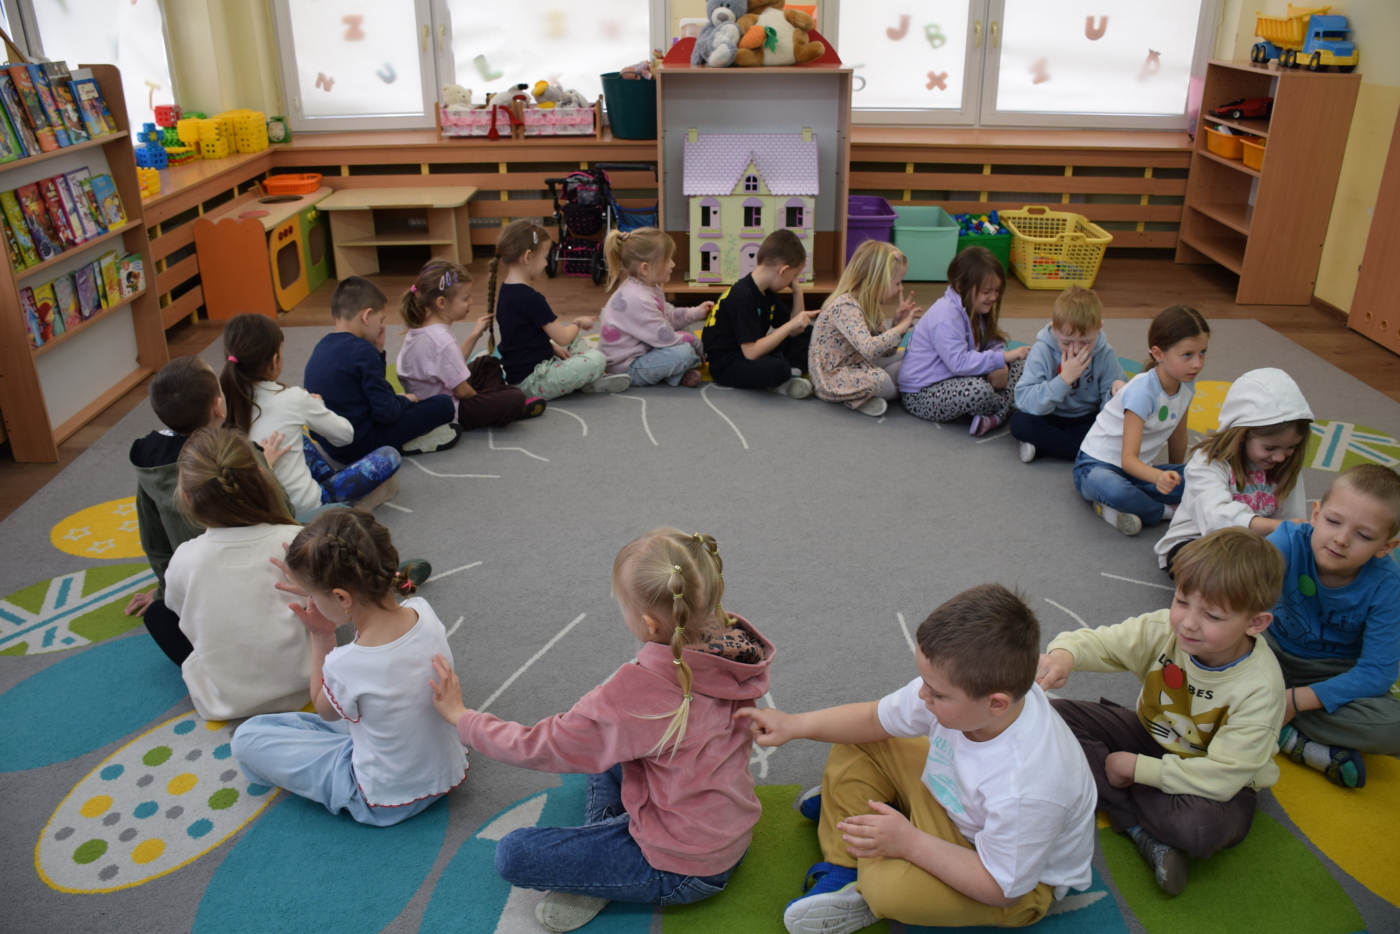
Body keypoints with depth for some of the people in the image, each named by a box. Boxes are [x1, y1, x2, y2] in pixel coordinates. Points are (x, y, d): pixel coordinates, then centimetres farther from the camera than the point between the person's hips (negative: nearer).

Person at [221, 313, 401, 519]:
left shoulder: (223, 400, -5)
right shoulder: (292, 399, -15)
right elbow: (346, 434, 0)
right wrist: (315, 406, 19)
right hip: (302, 509, -6)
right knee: (389, 456, 4)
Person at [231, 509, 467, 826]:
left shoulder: (345, 666, -34)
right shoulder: (423, 611, -19)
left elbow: (324, 710, -6)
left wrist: (321, 635, -10)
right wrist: (317, 588, 1)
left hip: (387, 803, -7)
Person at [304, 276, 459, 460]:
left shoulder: (323, 346, 7)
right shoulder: (361, 350, -19)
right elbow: (386, 411, -20)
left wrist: (377, 351, 7)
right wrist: (405, 400, 1)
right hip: (360, 447, -9)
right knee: (445, 404, -7)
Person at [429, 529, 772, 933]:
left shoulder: (637, 693, -33)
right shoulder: (737, 647, -13)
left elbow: (536, 748, -17)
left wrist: (460, 715, -2)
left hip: (680, 871, -8)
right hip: (734, 836, 8)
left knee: (511, 855, -6)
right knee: (601, 749, 22)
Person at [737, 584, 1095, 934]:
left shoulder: (1027, 788, -41)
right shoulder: (955, 687, -24)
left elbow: (1002, 887, -28)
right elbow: (877, 718, -5)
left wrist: (910, 843, -31)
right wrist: (795, 725, -9)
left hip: (1024, 881, -7)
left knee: (889, 885, -32)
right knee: (853, 752, 2)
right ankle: (844, 870, 8)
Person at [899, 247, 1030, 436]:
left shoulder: (973, 309, 6)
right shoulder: (946, 316, -24)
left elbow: (993, 344, 7)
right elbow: (959, 363, -33)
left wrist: (1000, 368, -15)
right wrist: (1002, 358, -31)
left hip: (956, 380, 10)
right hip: (921, 395, -10)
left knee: (1019, 364, 5)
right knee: (979, 390, -39)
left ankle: (998, 415, -16)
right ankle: (1010, 406, -5)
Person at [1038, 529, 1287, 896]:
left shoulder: (1259, 688, -29)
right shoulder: (1163, 630, -19)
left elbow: (1221, 776, -29)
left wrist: (1135, 767, -24)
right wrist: (1064, 653, -44)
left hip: (1218, 782, -5)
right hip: (1151, 738, 5)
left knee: (1201, 827, -40)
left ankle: (1109, 798, -10)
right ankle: (1143, 830, -17)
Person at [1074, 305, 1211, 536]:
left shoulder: (1185, 386, -3)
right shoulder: (1142, 391, -25)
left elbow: (1178, 437, 13)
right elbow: (1128, 458, -30)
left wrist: (1175, 476, 20)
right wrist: (1159, 477, -48)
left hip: (1135, 469, 7)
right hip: (1095, 465, -7)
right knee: (1114, 491, -43)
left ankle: (1115, 505, -16)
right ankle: (1166, 511, -14)